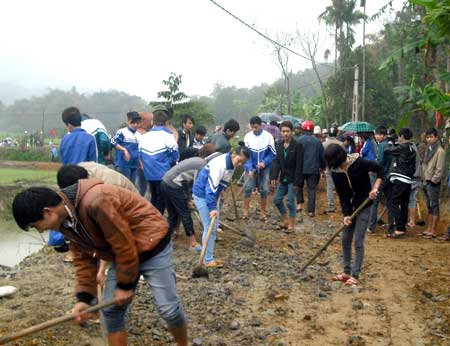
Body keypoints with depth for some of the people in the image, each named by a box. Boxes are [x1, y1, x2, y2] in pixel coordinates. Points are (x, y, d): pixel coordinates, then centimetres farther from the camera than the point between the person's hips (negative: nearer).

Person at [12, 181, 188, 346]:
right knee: (110, 310, 5)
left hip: (151, 247, -8)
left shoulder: (96, 201, -35)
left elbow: (124, 244, -27)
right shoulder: (65, 219, -4)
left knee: (168, 308, -4)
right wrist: (84, 297, -2)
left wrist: (125, 285, -15)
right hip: (122, 253, 8)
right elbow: (83, 258, 5)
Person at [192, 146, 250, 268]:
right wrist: (212, 208, -36)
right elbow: (211, 186, -33)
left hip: (211, 195, 9)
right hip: (202, 195, -9)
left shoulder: (231, 164, 0)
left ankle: (210, 257, 21)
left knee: (214, 227, 12)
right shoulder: (219, 164, -29)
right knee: (209, 227, -8)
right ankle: (208, 260, 0)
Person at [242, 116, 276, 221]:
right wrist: (249, 169, -17)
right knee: (247, 188, -6)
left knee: (264, 190, 3)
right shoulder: (248, 136, -7)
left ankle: (262, 212, 14)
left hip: (264, 167, 0)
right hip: (251, 167, 0)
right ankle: (245, 210, 4)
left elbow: (273, 153, -3)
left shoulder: (268, 136, -9)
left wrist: (265, 162, -19)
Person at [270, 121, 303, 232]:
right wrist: (274, 177, -5)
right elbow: (276, 161, 4)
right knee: (277, 199, 9)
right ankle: (285, 220, 29)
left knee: (290, 201, -4)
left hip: (292, 179, -6)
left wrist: (296, 181, -17)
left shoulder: (297, 145, -13)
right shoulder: (279, 145, 4)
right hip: (283, 178, 6)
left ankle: (292, 224, 12)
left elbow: (299, 165, -14)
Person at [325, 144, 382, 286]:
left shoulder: (359, 163, -21)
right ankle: (347, 272, 22)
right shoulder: (335, 173, -8)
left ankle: (355, 276, 3)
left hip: (364, 206, -5)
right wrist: (346, 214, -12)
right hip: (350, 207, 5)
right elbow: (342, 196, -5)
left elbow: (380, 169, -9)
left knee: (358, 242, -6)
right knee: (345, 240, 8)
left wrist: (375, 188, -19)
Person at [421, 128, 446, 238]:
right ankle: (429, 229, 21)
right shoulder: (428, 149, 14)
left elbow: (440, 169, -14)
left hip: (433, 183, -8)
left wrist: (433, 180, -15)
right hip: (426, 181, 8)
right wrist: (424, 179, 10)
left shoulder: (440, 151, -11)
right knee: (429, 206, 14)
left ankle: (433, 231, 0)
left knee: (434, 206, -3)